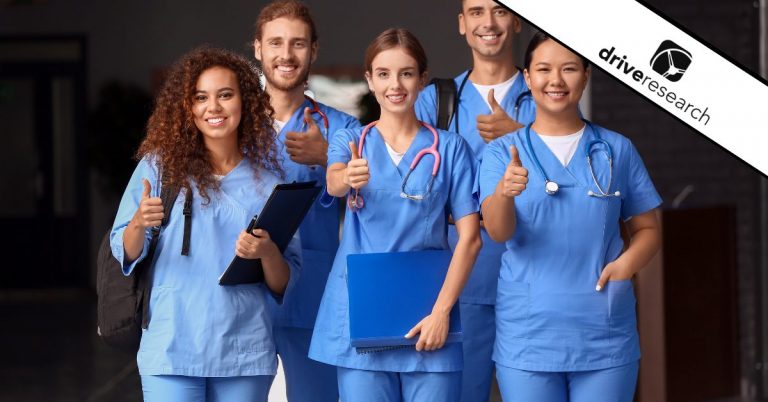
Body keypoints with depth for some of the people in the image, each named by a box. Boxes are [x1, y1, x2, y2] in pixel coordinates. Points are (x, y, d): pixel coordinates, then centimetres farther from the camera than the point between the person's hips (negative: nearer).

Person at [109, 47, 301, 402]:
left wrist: (268, 252, -14)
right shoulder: (159, 166, 1)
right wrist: (139, 224, -18)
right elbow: (125, 253, 2)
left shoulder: (267, 181, 5)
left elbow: (284, 285, 6)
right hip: (172, 348, -2)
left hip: (244, 354, 2)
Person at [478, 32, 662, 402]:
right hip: (528, 335, -1)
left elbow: (647, 229, 12)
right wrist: (504, 192, -35)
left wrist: (627, 262, -10)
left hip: (605, 334, 1)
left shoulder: (617, 150, 6)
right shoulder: (503, 152, 2)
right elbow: (498, 231, -13)